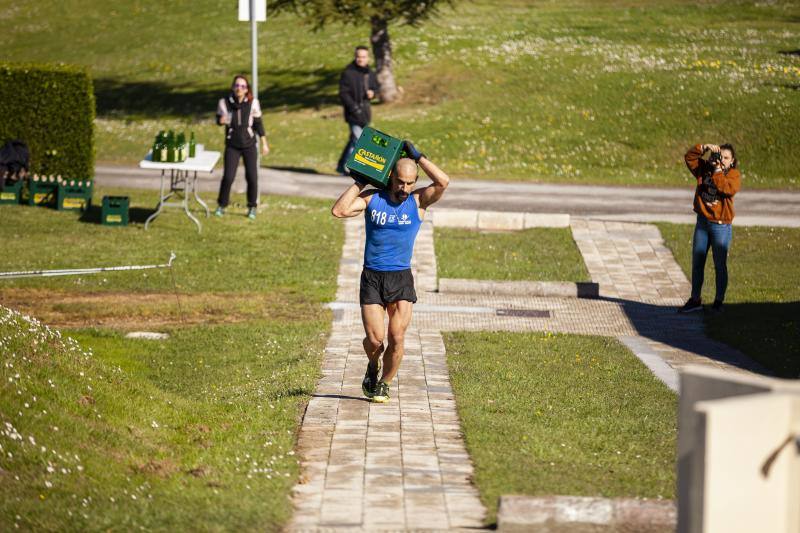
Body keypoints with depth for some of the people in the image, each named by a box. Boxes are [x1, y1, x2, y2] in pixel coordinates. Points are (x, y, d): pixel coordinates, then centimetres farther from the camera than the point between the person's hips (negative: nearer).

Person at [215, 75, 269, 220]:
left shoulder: (252, 103, -8)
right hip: (232, 145, 0)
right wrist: (221, 120, -20)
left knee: (252, 177, -1)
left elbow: (258, 124, 1)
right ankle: (221, 205, 12)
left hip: (249, 144, 1)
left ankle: (252, 208, 17)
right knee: (228, 176, -8)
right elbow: (219, 119, 5)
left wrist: (264, 143, 3)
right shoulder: (225, 102, -9)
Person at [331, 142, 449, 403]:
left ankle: (384, 384, 15)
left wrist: (418, 157, -9)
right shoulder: (372, 199, 2)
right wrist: (359, 183, -4)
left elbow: (443, 182, -15)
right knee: (375, 339, -7)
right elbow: (338, 211, -10)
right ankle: (372, 368, 28)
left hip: (401, 279, 0)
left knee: (397, 338, -8)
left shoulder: (418, 200, 2)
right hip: (372, 277, 0)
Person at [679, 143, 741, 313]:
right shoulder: (705, 168, 5)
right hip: (702, 222, 5)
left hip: (721, 226, -4)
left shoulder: (734, 175, -6)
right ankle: (695, 300, 19)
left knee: (720, 265, 4)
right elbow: (690, 157, -1)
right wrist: (705, 147, -13)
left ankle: (719, 301, 16)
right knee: (697, 263, 10)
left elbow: (729, 189, -25)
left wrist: (717, 172, -21)